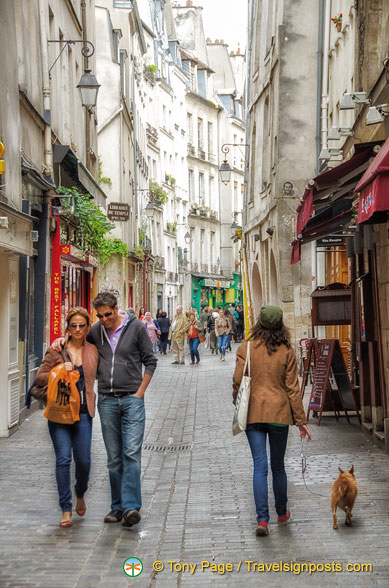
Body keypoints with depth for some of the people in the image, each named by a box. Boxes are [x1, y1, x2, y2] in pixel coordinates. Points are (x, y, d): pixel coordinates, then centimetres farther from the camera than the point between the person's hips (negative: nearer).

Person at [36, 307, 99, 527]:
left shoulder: (93, 351, 8)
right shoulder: (56, 350, 1)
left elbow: (98, 374, 23)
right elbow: (40, 378, 1)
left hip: (83, 411, 2)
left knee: (84, 460, 0)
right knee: (63, 458, -7)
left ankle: (80, 495, 31)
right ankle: (66, 509, 2)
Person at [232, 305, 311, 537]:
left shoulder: (246, 348, -6)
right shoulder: (287, 352, -4)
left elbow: (238, 382, -5)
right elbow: (293, 388, -2)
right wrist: (301, 420, 4)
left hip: (253, 413, 0)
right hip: (279, 413, 1)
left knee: (260, 465, 1)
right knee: (278, 465, 14)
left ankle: (262, 519, -7)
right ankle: (282, 513, 28)